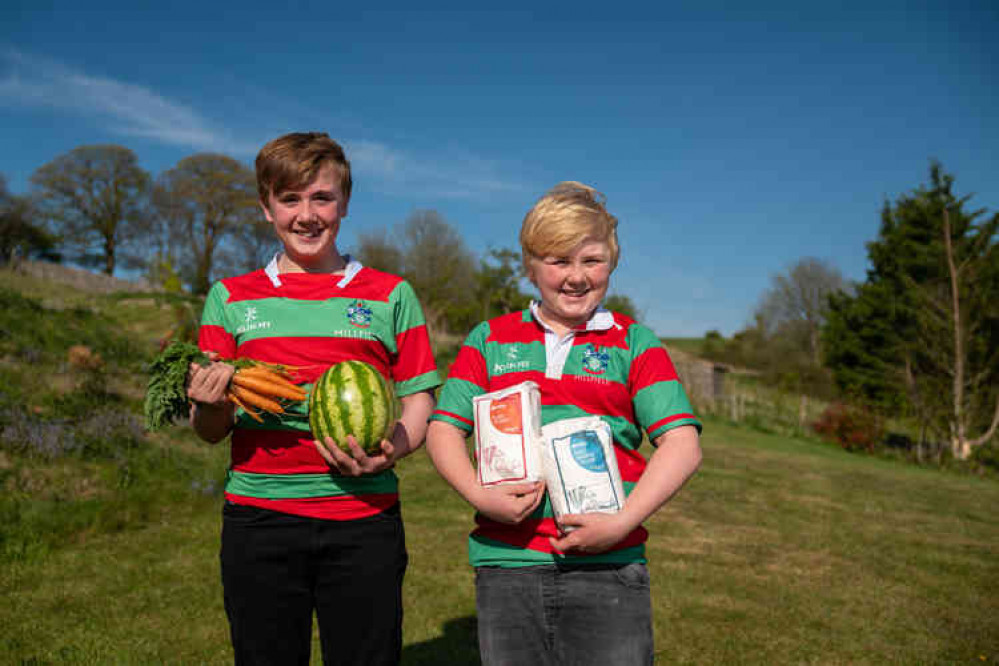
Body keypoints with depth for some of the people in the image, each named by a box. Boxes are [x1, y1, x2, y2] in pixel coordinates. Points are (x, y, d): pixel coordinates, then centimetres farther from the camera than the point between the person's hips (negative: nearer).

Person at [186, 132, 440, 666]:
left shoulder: (390, 295, 6)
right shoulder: (231, 298, 9)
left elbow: (419, 401, 5)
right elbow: (210, 431, 9)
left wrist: (389, 452, -14)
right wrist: (211, 404, -14)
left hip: (364, 518, -1)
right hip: (258, 517, 1)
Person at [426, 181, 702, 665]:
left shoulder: (634, 344, 6)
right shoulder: (490, 339, 11)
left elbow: (683, 444, -2)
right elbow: (443, 429, 8)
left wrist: (622, 522, -13)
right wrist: (480, 495, -10)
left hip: (608, 568, -1)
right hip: (506, 563, 2)